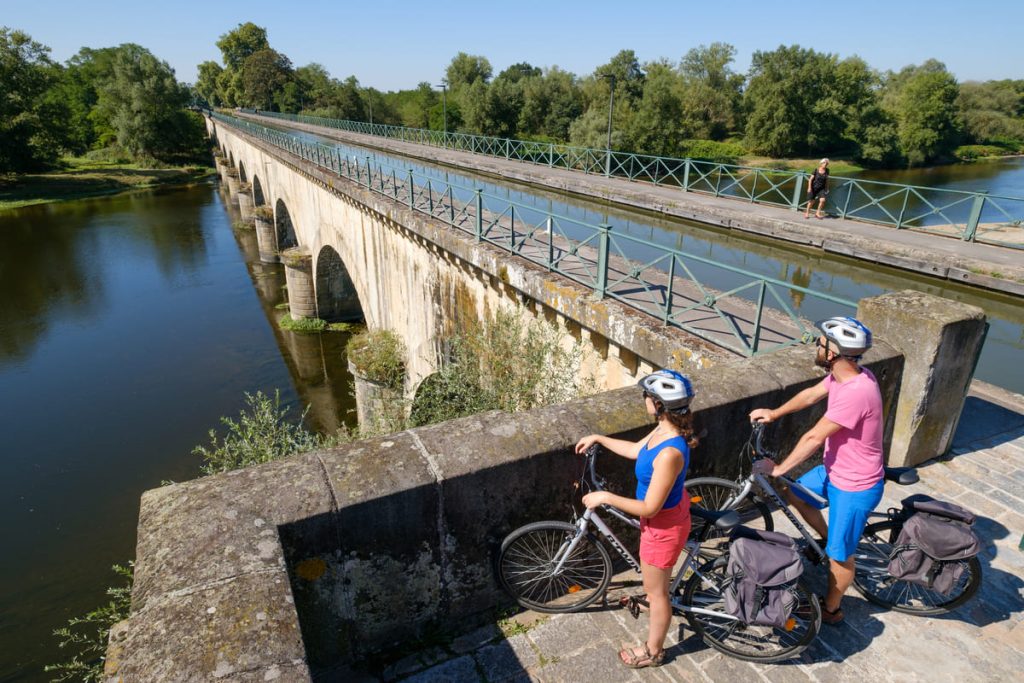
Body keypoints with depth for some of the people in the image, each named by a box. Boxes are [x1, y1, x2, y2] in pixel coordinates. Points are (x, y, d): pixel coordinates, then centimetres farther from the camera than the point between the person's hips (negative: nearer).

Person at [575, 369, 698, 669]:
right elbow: (636, 450, 7)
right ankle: (653, 598, 67)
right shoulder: (665, 428, -12)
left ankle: (653, 651, 41)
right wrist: (598, 438, 10)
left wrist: (605, 497, -24)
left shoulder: (669, 453, -40)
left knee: (656, 591, 17)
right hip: (671, 509, 9)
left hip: (663, 524, -9)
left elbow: (649, 508, -32)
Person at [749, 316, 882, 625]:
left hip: (855, 487, -8)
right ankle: (829, 541, 42)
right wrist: (773, 413, 16)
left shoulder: (854, 393, -36)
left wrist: (778, 468, -15)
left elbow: (814, 438, -27)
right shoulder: (845, 374, -8)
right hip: (836, 470, 9)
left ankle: (831, 610, 34)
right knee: (796, 494, 26)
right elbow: (811, 394, 11)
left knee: (840, 555, 11)